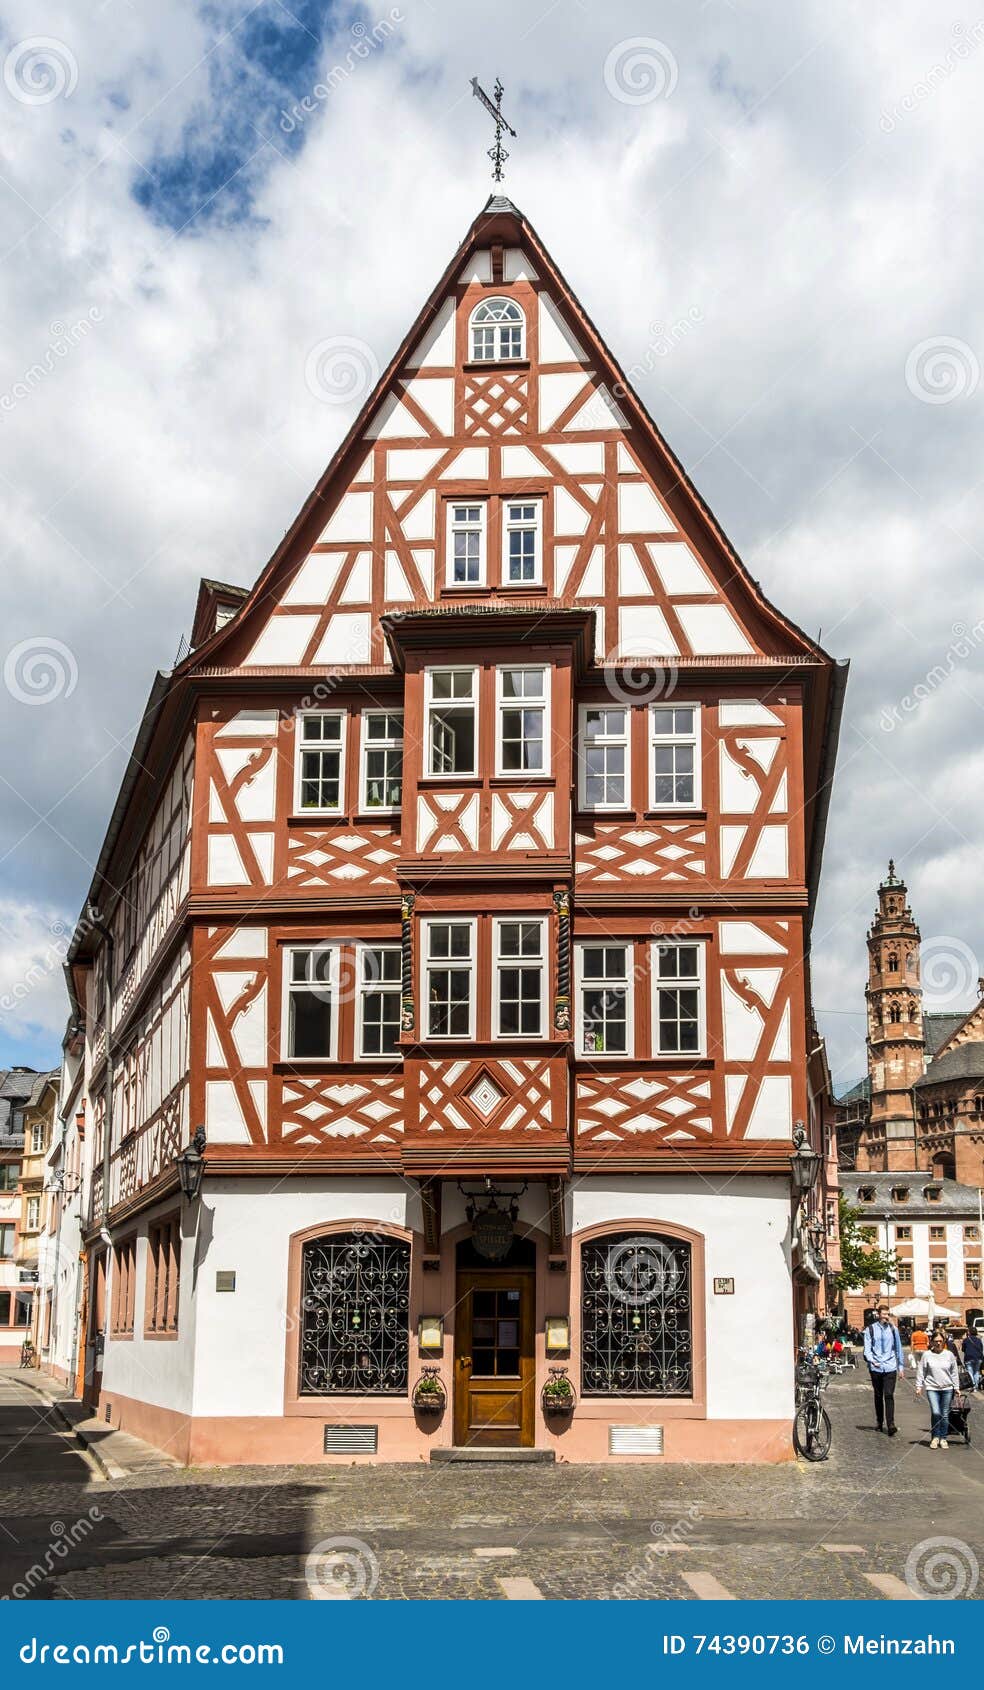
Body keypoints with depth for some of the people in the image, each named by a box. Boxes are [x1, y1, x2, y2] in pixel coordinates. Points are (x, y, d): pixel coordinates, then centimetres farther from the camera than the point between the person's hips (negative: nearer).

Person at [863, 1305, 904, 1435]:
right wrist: (872, 1360, -21)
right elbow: (867, 1349, -2)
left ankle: (890, 1425, -17)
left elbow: (898, 1348, 17)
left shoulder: (893, 1329, 9)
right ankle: (880, 1423, 23)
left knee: (889, 1395, -11)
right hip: (876, 1368, 0)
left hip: (890, 1367, 0)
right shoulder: (870, 1330, 3)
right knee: (878, 1396, 10)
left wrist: (901, 1367, 17)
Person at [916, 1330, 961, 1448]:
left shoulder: (949, 1355, 5)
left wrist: (956, 1387, 10)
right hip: (932, 1388, -2)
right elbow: (921, 1372, 4)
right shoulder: (927, 1355, 0)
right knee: (936, 1413, -15)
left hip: (947, 1389, 2)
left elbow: (954, 1373, 12)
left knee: (945, 1415, 5)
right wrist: (919, 1386, 2)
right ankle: (935, 1437, 2)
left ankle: (943, 1438, 18)